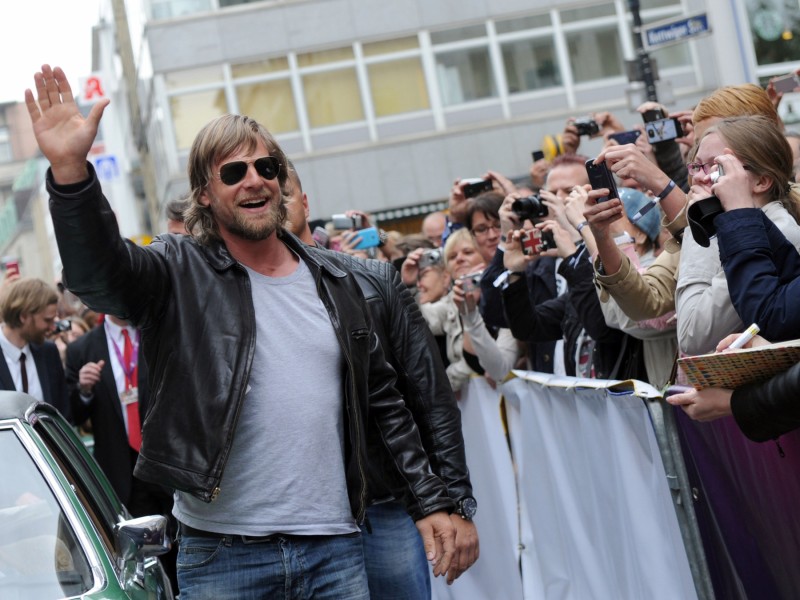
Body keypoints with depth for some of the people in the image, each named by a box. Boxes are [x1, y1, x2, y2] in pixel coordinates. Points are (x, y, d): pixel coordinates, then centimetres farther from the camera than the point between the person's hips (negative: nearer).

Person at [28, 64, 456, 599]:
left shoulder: (333, 279, 10)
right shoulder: (180, 274, -2)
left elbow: (383, 401, 14)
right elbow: (98, 271, -23)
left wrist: (430, 500, 9)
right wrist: (70, 170, -39)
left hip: (335, 547, 3)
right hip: (222, 555, -3)